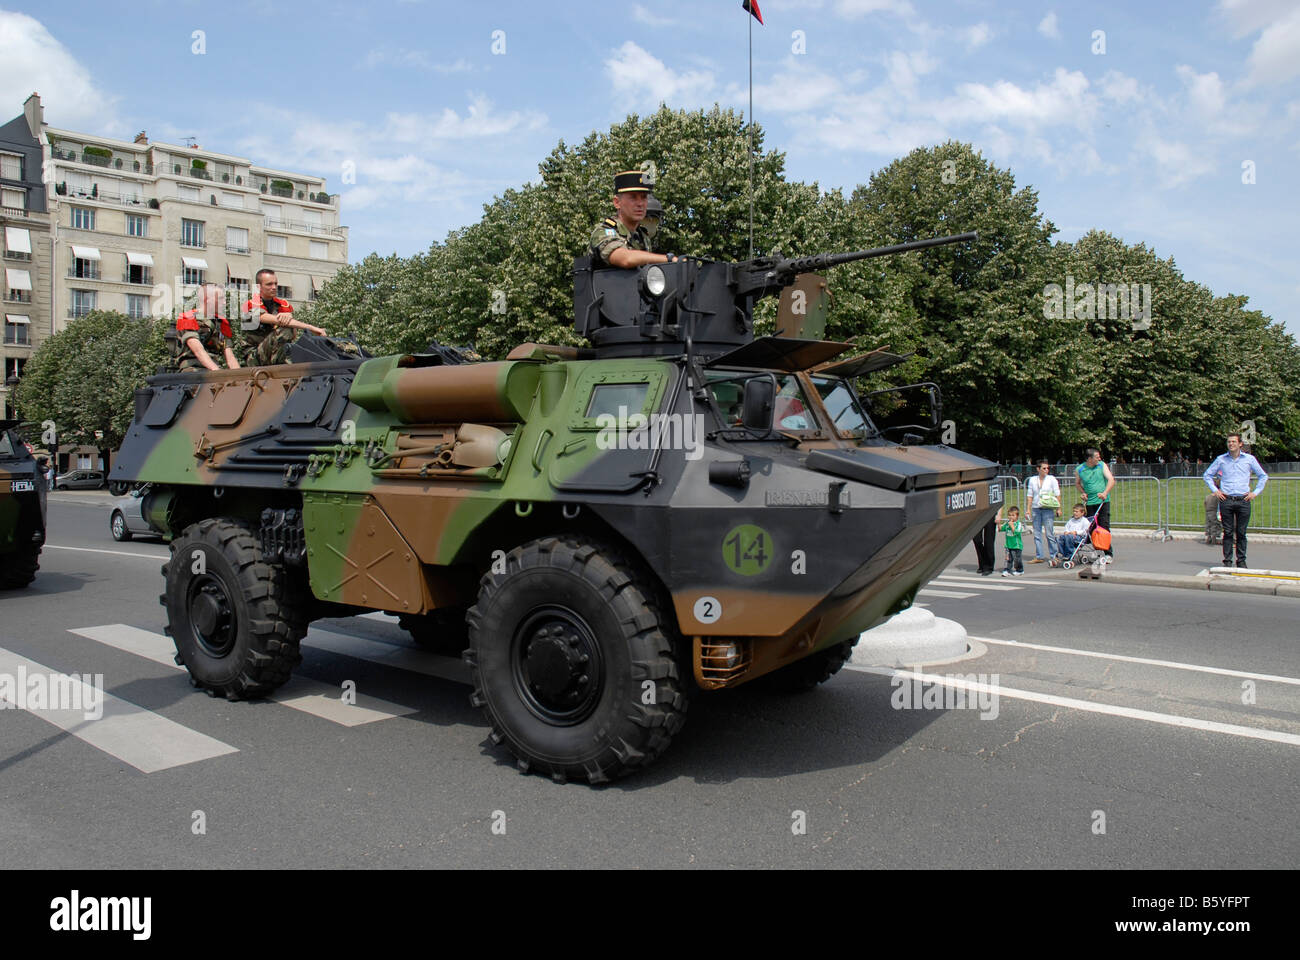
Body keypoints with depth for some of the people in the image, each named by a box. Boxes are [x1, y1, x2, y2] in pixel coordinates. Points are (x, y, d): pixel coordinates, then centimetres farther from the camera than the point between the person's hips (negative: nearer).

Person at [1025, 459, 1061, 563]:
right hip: (1036, 508, 3)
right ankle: (1039, 556, 11)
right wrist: (1028, 509, 8)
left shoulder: (1052, 479, 3)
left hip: (1048, 509, -3)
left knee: (1049, 533, -7)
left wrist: (1058, 508, -3)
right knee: (1037, 534, 5)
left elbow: (1057, 494, 4)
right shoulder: (1032, 480, 10)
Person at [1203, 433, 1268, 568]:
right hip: (1226, 500, 0)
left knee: (1241, 533, 3)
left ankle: (1241, 561, 11)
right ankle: (1227, 561, 5)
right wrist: (1215, 490, 7)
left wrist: (1255, 492, 7)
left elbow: (1263, 476, 16)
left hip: (1243, 501, 0)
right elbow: (1207, 475, 17)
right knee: (1228, 532, 0)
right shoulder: (1221, 459, 7)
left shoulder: (1249, 459, 7)